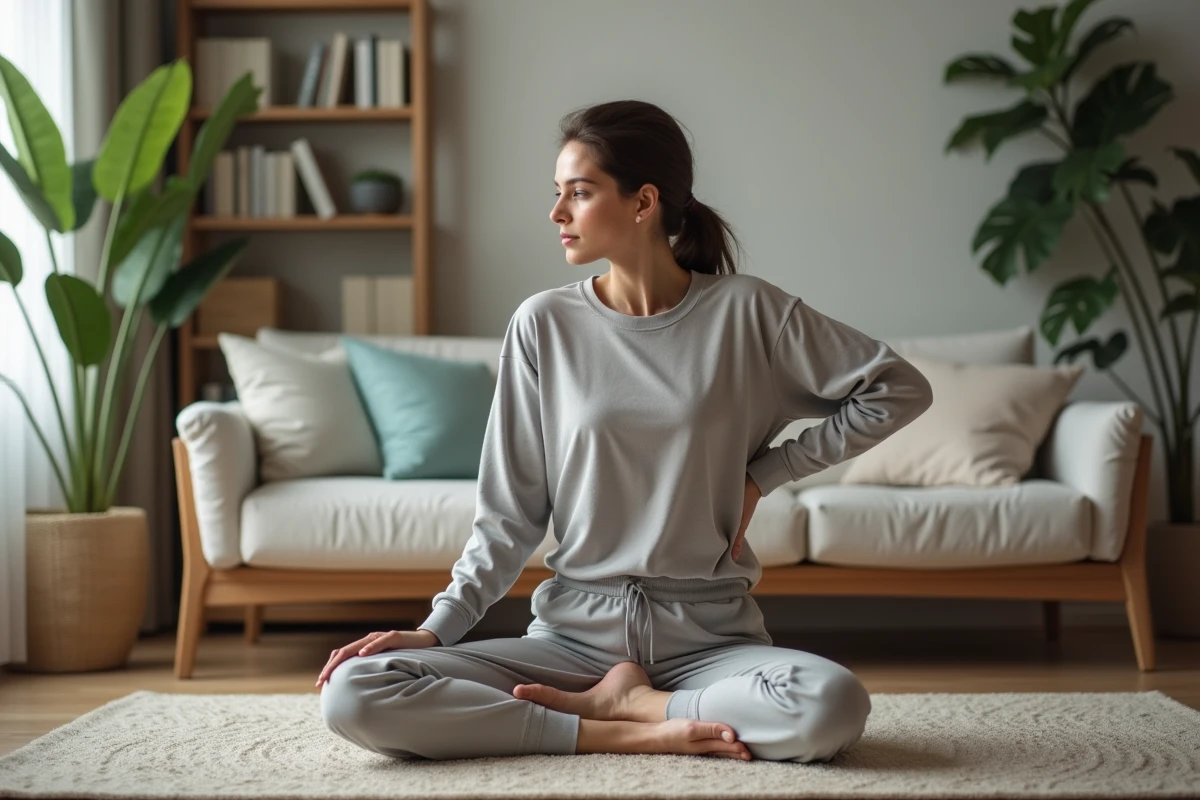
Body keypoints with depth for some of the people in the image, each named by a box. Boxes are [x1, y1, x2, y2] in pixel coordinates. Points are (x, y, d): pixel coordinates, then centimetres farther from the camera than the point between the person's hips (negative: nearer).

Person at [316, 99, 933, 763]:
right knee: (352, 695, -21)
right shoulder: (544, 324, 1)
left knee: (833, 707, -34)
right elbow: (509, 516, 5)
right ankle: (636, 732, -15)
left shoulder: (745, 312, -2)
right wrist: (437, 628, -7)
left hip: (707, 635, -1)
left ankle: (612, 702, -8)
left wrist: (765, 473, -2)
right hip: (574, 631, 1)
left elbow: (901, 388, 3)